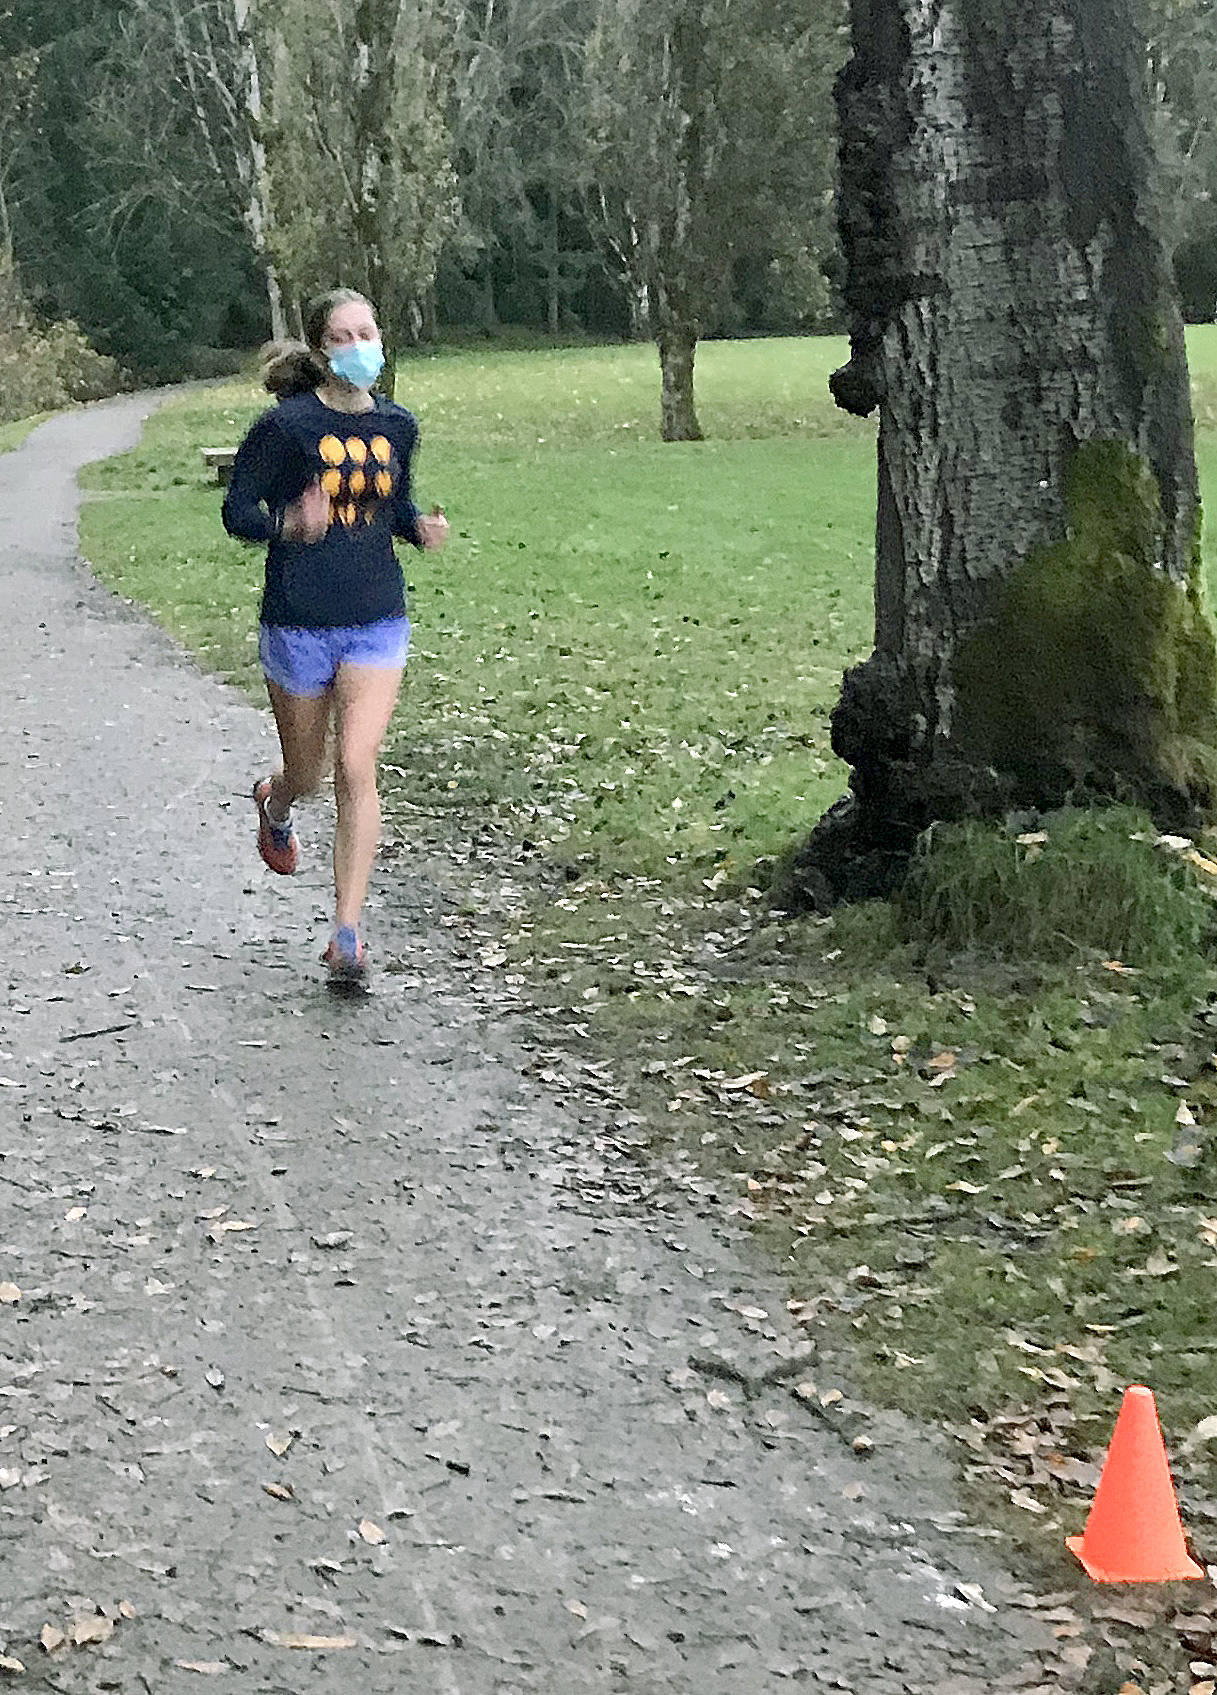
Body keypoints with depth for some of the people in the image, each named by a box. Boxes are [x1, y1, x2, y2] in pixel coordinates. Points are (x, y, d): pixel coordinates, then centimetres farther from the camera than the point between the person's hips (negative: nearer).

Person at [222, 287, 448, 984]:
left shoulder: (397, 425, 4)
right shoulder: (289, 424, -10)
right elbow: (238, 510, -6)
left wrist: (422, 527, -2)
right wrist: (290, 523, -25)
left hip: (378, 622, 2)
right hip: (299, 625, -2)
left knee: (357, 768, -12)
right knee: (306, 774, 13)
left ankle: (348, 936, -7)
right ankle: (275, 803, 55)